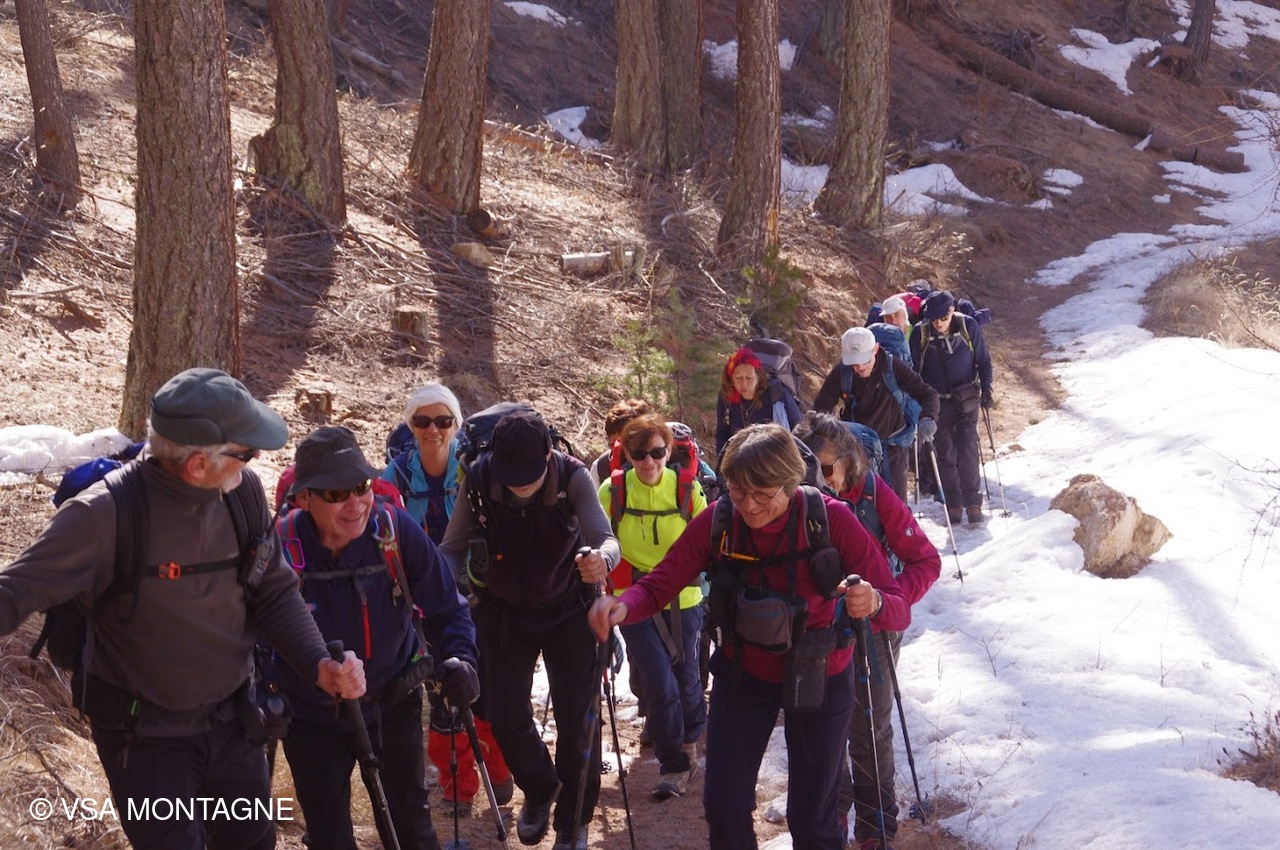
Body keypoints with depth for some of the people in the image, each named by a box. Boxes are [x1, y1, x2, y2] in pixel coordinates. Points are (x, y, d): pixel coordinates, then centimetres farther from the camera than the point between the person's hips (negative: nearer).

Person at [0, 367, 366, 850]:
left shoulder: (244, 492, -11)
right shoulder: (105, 515, -26)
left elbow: (275, 593, -1)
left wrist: (319, 666, -16)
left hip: (233, 720, 5)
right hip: (144, 735, -5)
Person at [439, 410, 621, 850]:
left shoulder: (572, 477, -27)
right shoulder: (478, 480, -23)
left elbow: (606, 539, -37)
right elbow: (454, 547, -18)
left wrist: (602, 558, -60)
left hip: (569, 610, -1)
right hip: (504, 611, 2)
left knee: (576, 715, -1)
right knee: (506, 714, 0)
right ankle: (539, 790, 32)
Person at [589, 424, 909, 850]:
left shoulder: (832, 520, -26)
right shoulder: (717, 522, -20)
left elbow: (899, 611, -26)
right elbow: (659, 584, -20)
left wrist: (873, 603, -50)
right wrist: (623, 605, -43)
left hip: (817, 680, -1)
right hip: (743, 675, 2)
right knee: (723, 807, 0)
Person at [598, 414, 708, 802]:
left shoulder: (687, 489, -6)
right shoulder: (612, 492, -8)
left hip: (682, 601, 1)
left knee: (687, 678, 14)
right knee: (660, 685, -9)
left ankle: (690, 740, 46)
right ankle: (674, 766, 10)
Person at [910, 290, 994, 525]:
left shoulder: (968, 326, -10)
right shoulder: (920, 333, -9)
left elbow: (983, 360, 2)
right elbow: (913, 368, 1)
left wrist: (986, 389, -5)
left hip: (966, 399, -1)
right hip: (937, 401, 1)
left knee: (968, 450, -8)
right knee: (945, 454, 3)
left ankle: (973, 502, -2)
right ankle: (952, 503, 13)